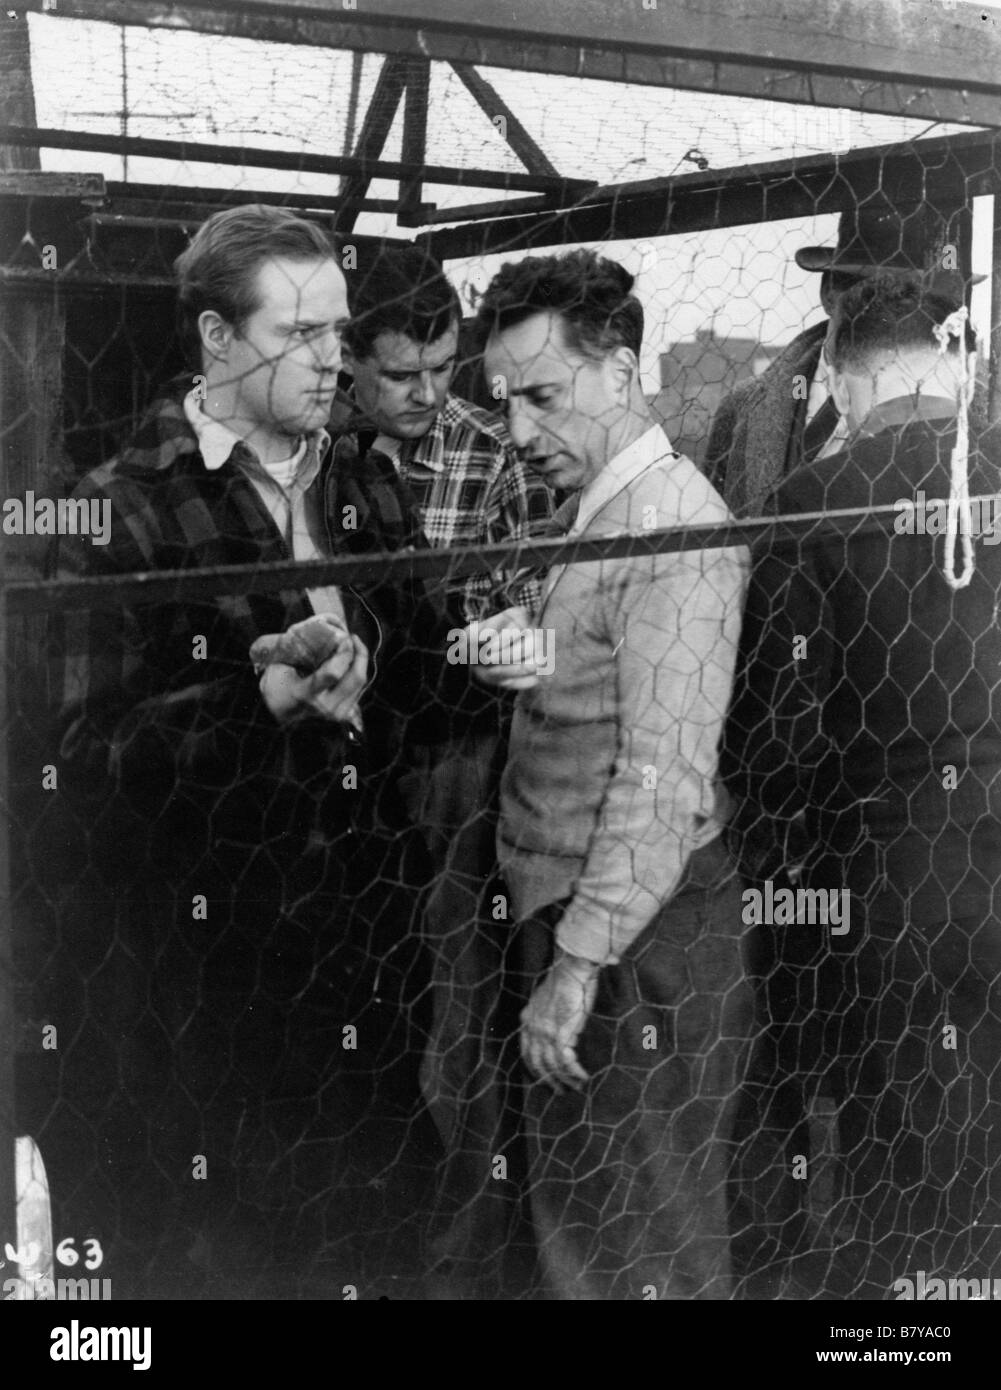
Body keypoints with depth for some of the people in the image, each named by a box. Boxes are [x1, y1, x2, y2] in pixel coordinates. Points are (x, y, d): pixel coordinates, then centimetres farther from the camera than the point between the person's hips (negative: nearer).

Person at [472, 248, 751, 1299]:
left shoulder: (674, 525, -17)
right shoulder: (589, 510, 13)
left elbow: (663, 776, -22)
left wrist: (578, 966, -22)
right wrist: (527, 652, -1)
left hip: (638, 936, -9)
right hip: (570, 905, 9)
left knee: (637, 1248, 4)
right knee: (574, 1214, 19)